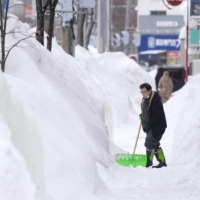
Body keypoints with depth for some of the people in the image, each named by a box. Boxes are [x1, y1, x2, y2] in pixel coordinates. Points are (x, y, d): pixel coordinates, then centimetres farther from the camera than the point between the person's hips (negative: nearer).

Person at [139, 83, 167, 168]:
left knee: (149, 143, -14)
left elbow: (157, 114, -24)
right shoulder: (144, 100, 10)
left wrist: (149, 124, -23)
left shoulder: (156, 99, -18)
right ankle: (162, 162, 20)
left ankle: (148, 162, -7)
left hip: (157, 126, -9)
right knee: (155, 145, 12)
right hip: (150, 126, 9)